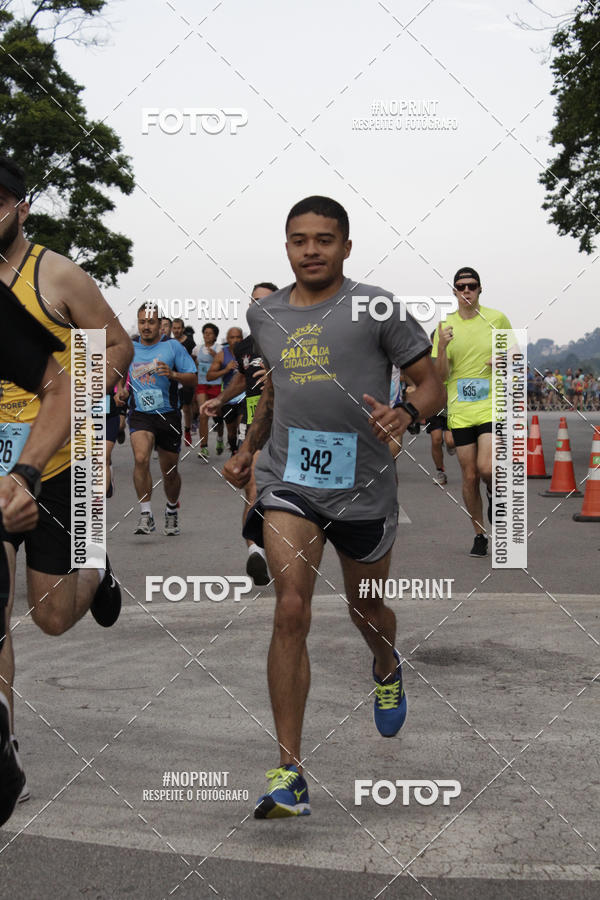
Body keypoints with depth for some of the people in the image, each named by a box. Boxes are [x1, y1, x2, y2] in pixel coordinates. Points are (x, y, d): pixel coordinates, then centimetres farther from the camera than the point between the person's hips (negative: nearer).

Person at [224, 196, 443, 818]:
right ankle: (289, 774, -10)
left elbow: (432, 383, -3)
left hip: (362, 486, -1)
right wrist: (249, 447, 20)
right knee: (291, 612, -14)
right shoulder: (265, 314, 8)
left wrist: (405, 415, -23)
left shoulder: (374, 307, -5)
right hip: (287, 481, 2)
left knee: (366, 609, 18)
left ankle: (387, 672, 56)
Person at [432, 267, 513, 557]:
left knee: (486, 469, -18)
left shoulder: (497, 319, 1)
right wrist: (441, 347, -19)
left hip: (492, 407, -1)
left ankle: (495, 494, 17)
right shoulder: (445, 327, 3)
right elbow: (441, 376, -1)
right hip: (460, 412, 2)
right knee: (469, 477, 3)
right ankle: (479, 535, 19)